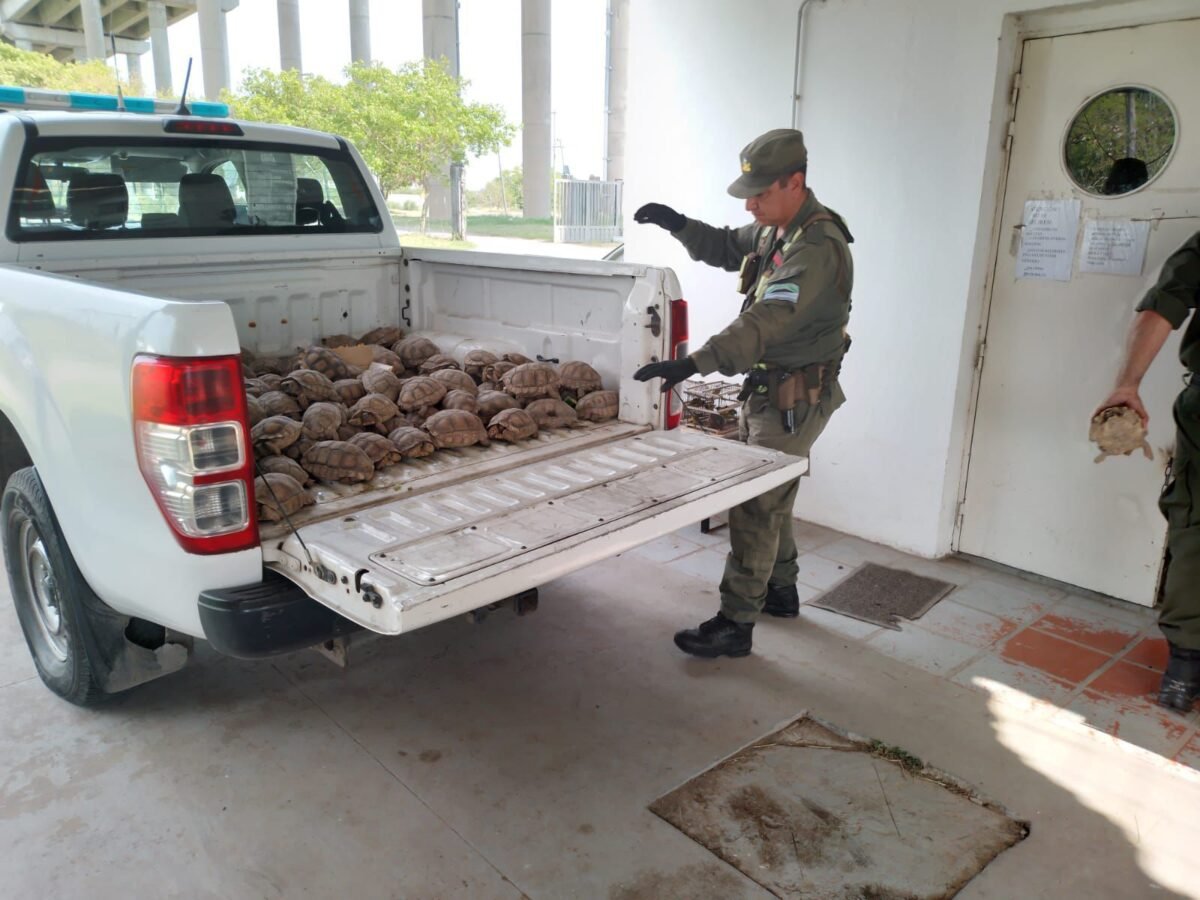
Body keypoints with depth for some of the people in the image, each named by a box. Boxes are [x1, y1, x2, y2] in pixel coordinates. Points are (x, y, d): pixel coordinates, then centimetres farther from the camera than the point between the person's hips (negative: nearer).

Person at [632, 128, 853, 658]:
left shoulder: (818, 248, -25)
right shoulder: (775, 228, 6)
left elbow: (766, 321, -37)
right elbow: (726, 248, 21)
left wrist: (694, 364, -46)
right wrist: (678, 225, 2)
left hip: (797, 397, -10)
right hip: (768, 386, 10)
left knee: (755, 506, -7)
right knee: (769, 495, 19)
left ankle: (735, 625, 4)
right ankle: (781, 592, 36)